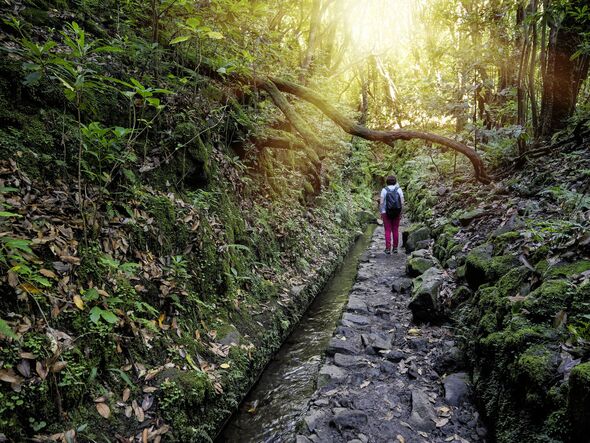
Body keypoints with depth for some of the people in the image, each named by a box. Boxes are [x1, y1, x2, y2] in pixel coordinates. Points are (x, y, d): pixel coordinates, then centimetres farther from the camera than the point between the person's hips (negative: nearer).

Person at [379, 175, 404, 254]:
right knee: (395, 230, 11)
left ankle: (388, 248, -4)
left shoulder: (384, 190, -6)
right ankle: (395, 248, 15)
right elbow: (402, 202, -5)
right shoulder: (399, 189, -2)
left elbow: (381, 202, -10)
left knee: (388, 231, 1)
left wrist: (381, 213, -1)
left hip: (386, 212, -2)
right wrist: (401, 213, 4)